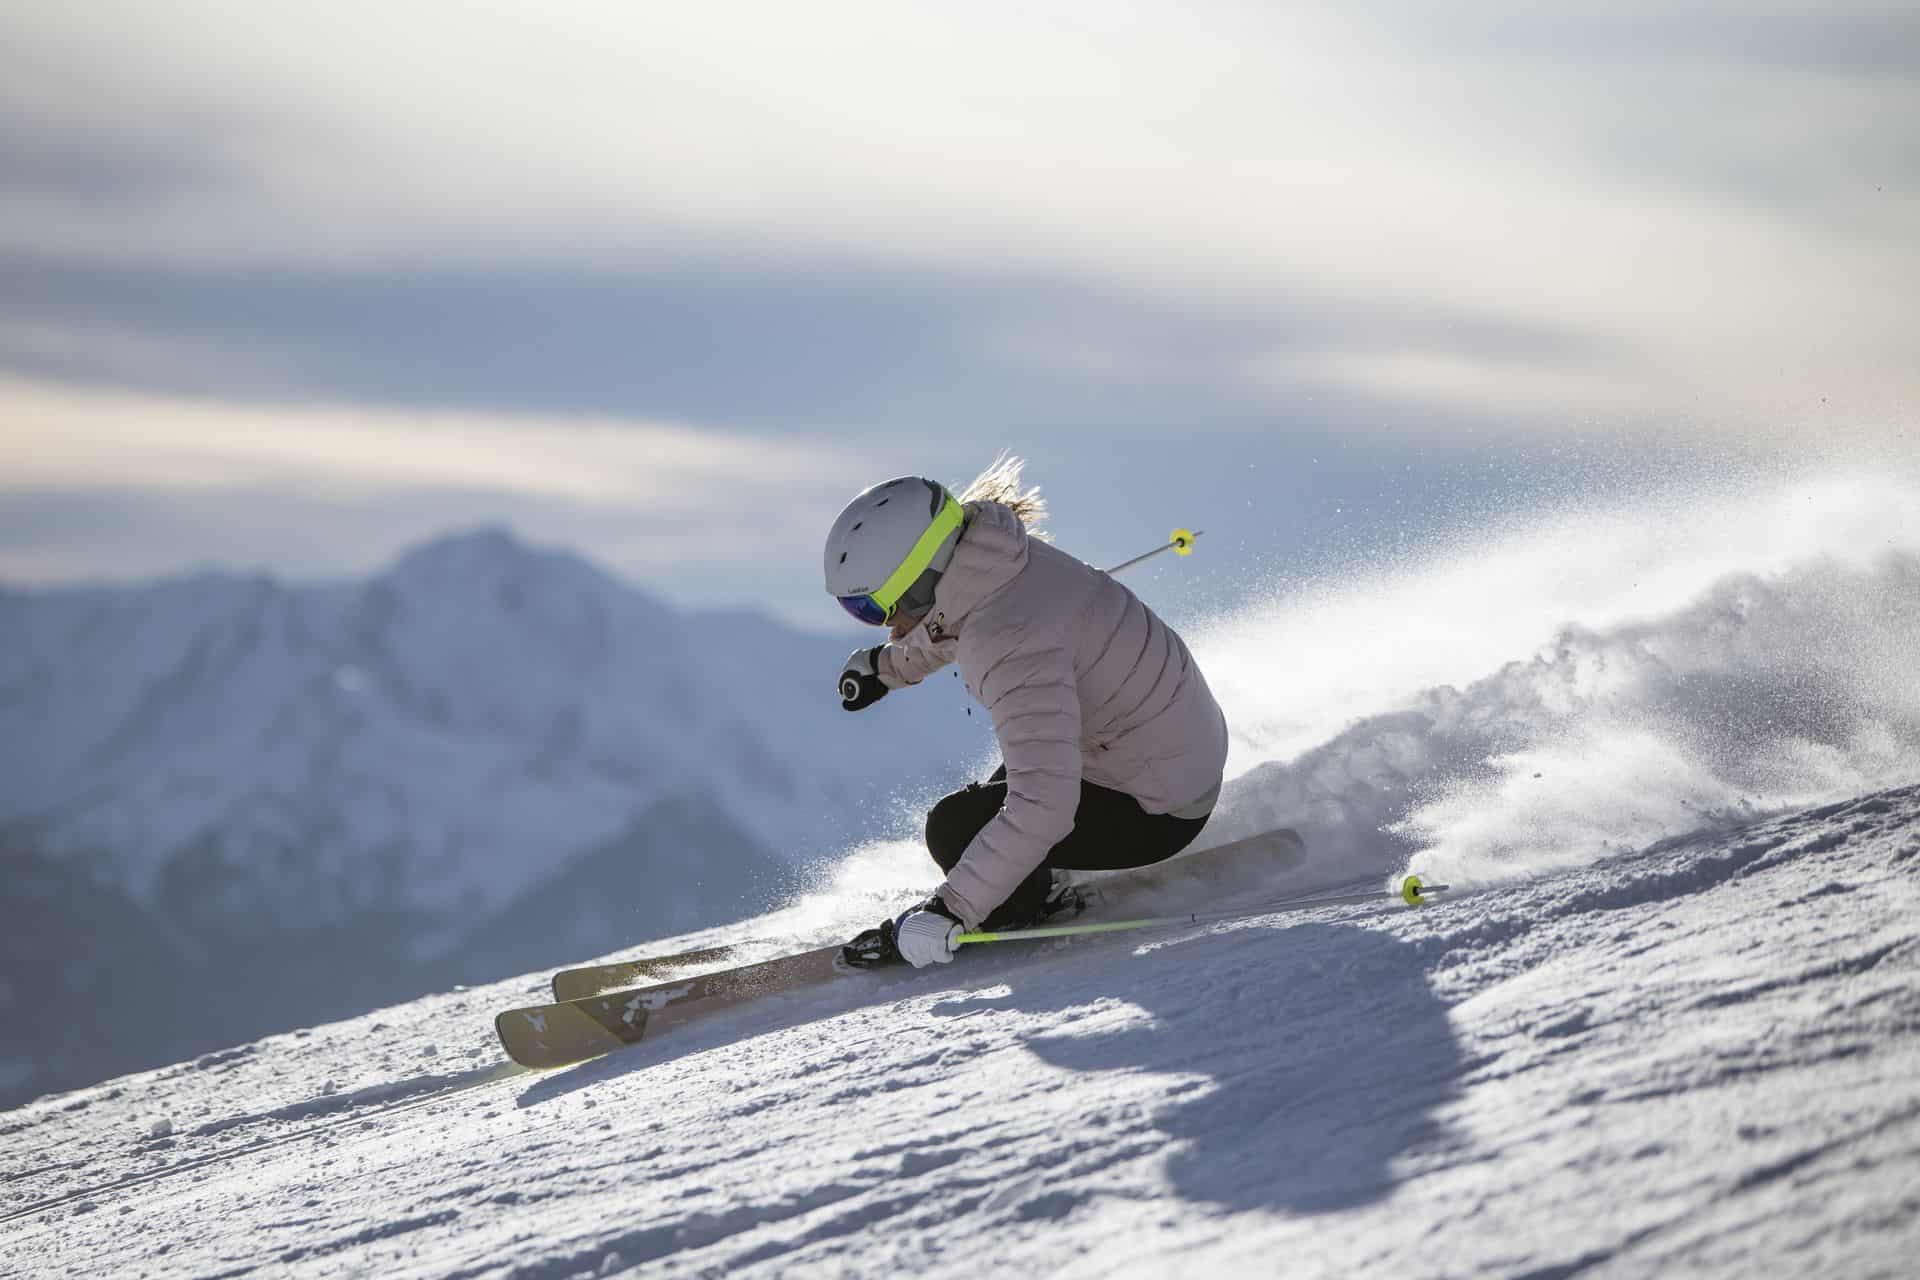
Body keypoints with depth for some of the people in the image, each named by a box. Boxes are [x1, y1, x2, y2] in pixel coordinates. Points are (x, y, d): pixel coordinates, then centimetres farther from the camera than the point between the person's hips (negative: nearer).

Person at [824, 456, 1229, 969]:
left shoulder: (1014, 648, -36)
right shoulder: (996, 558, -8)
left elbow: (1042, 808, -40)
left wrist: (950, 911, -36)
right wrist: (886, 665, 35)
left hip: (1157, 811, -10)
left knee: (954, 830, -13)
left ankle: (1025, 909, 10)